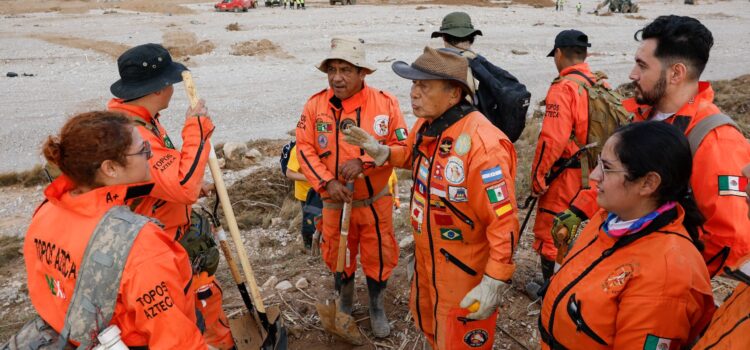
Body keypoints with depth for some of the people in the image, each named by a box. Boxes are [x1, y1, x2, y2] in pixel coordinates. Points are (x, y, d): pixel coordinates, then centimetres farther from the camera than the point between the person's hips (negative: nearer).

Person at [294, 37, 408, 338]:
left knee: (378, 256, 13)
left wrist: (364, 161, -25)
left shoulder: (385, 102, -13)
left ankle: (376, 307, 39)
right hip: (334, 202, 2)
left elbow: (401, 146, -12)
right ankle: (345, 301, 47)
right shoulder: (315, 105, -9)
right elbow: (305, 149, -7)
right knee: (337, 256, 19)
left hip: (375, 201, -1)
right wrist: (327, 182, -19)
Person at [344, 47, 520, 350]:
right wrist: (379, 150, 2)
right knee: (425, 318, 29)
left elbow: (504, 221, -29)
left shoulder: (482, 143, -31)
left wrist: (493, 284, -28)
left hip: (466, 266, -8)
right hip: (426, 253, 8)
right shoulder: (426, 125, -5)